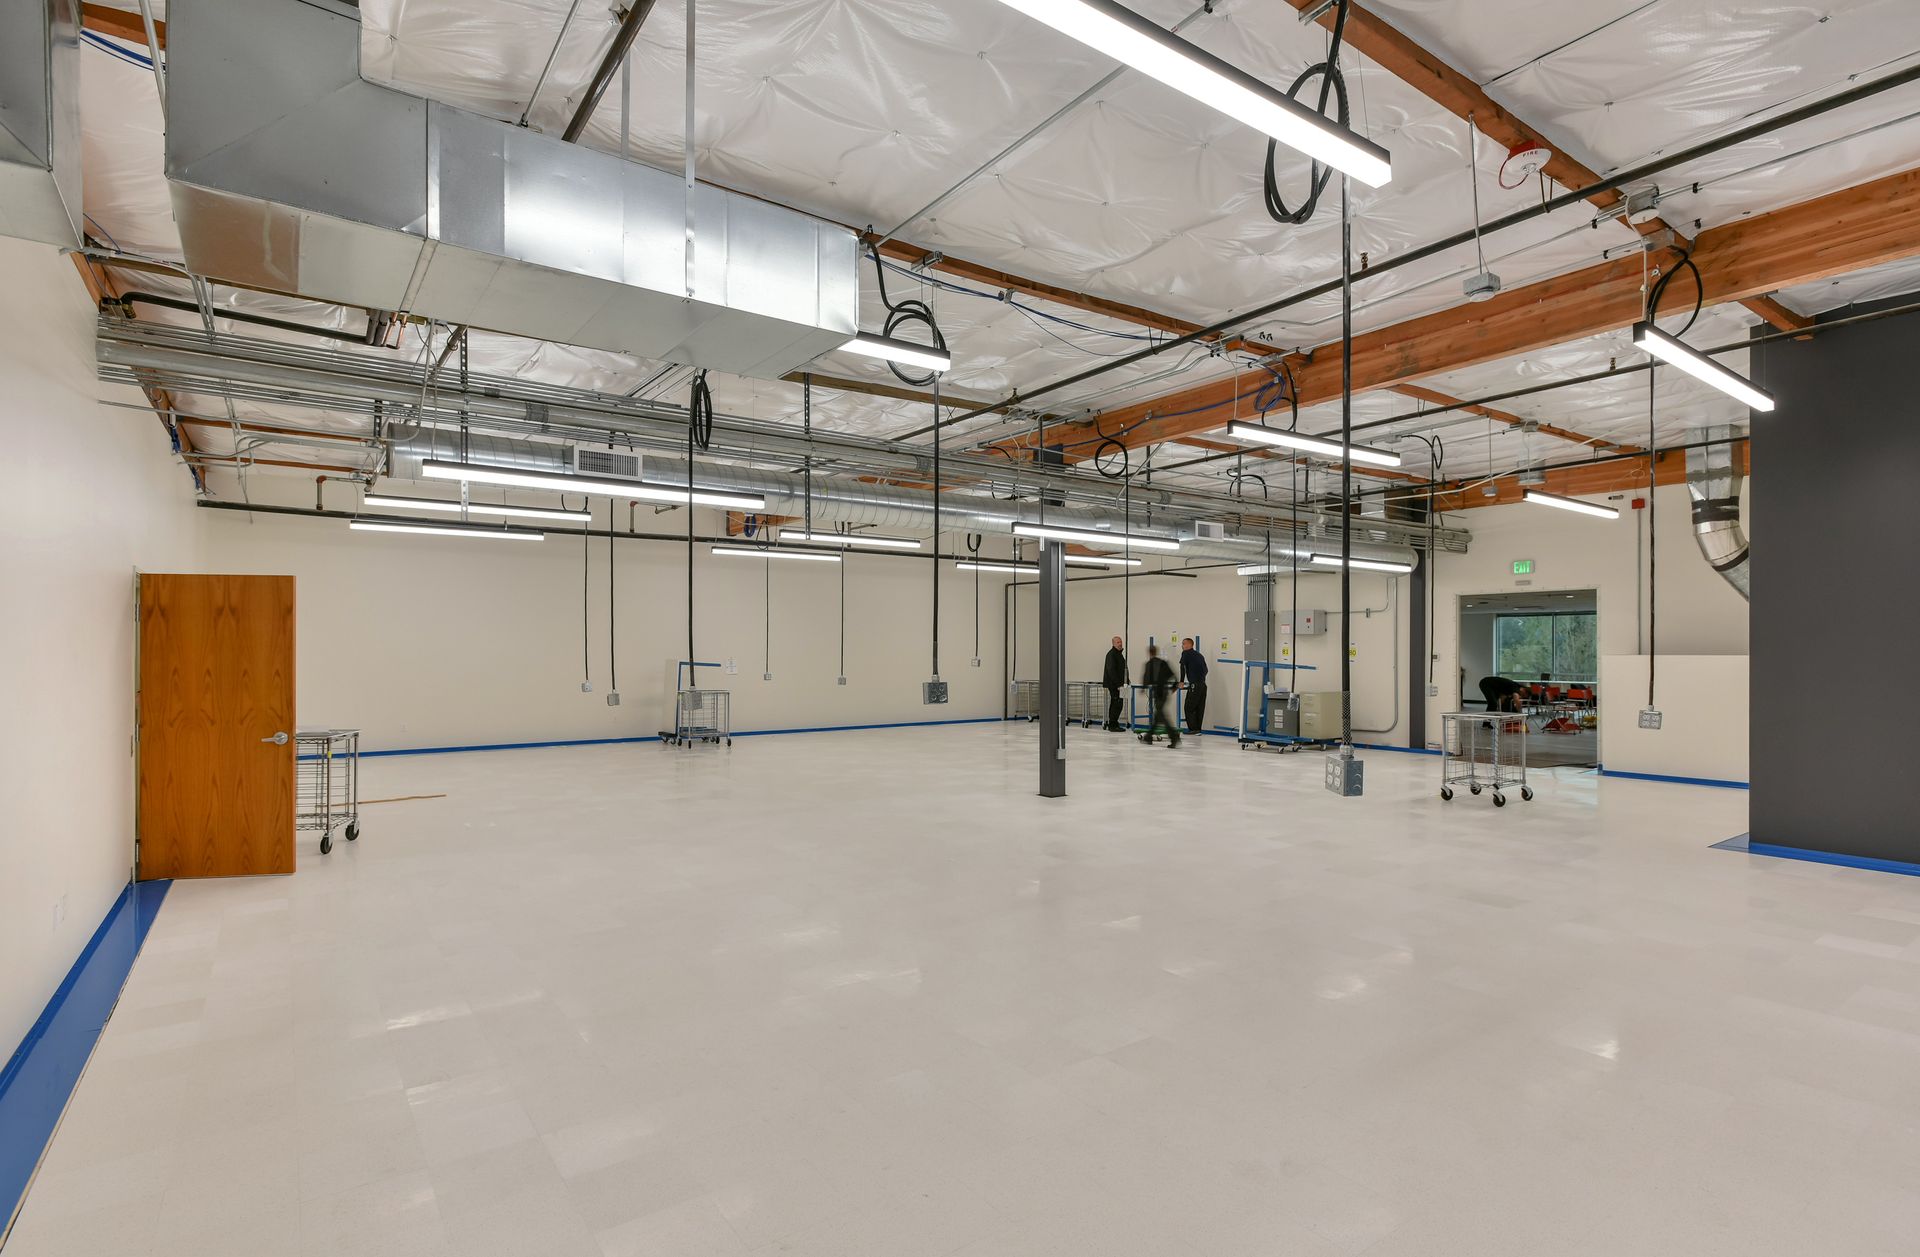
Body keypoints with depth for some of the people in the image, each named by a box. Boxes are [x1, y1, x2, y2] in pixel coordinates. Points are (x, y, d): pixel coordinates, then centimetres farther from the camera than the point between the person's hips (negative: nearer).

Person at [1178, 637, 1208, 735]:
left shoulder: (1186, 653, 0)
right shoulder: (1199, 655, 20)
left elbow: (1183, 667, -7)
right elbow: (1205, 670, 22)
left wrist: (1181, 681, -3)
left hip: (1194, 685, -7)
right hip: (1203, 684, 7)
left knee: (1189, 708, -2)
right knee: (1200, 708, 9)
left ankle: (1193, 728, -5)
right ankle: (1198, 729, 10)